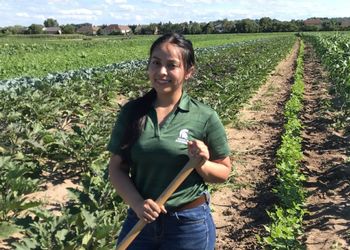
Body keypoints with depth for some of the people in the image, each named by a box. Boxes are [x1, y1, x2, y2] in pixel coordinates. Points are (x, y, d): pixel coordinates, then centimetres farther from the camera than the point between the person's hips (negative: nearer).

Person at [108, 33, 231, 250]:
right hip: (140, 219, 2)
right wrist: (136, 202, -14)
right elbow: (117, 168, 1)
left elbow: (224, 172, 0)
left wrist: (201, 164, -19)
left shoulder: (205, 117, -11)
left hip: (190, 223, -1)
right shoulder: (131, 112, -5)